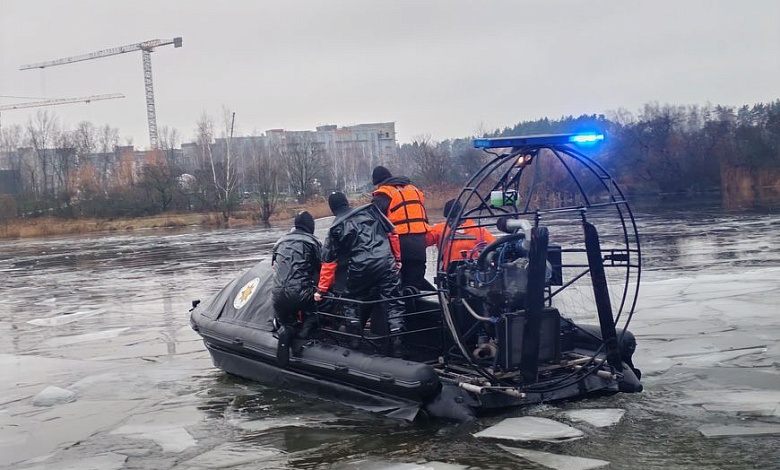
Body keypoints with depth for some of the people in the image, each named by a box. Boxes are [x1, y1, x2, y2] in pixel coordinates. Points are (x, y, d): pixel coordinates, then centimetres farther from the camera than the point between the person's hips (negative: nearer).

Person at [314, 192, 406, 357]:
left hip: (359, 269, -1)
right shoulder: (370, 211, 13)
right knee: (393, 303, 6)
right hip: (385, 263, 1)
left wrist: (322, 289, 13)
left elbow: (329, 262, 9)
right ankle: (397, 343, -1)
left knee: (350, 301, 22)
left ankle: (354, 337, 16)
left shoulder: (336, 229, 10)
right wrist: (397, 258, 20)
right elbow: (392, 233, 12)